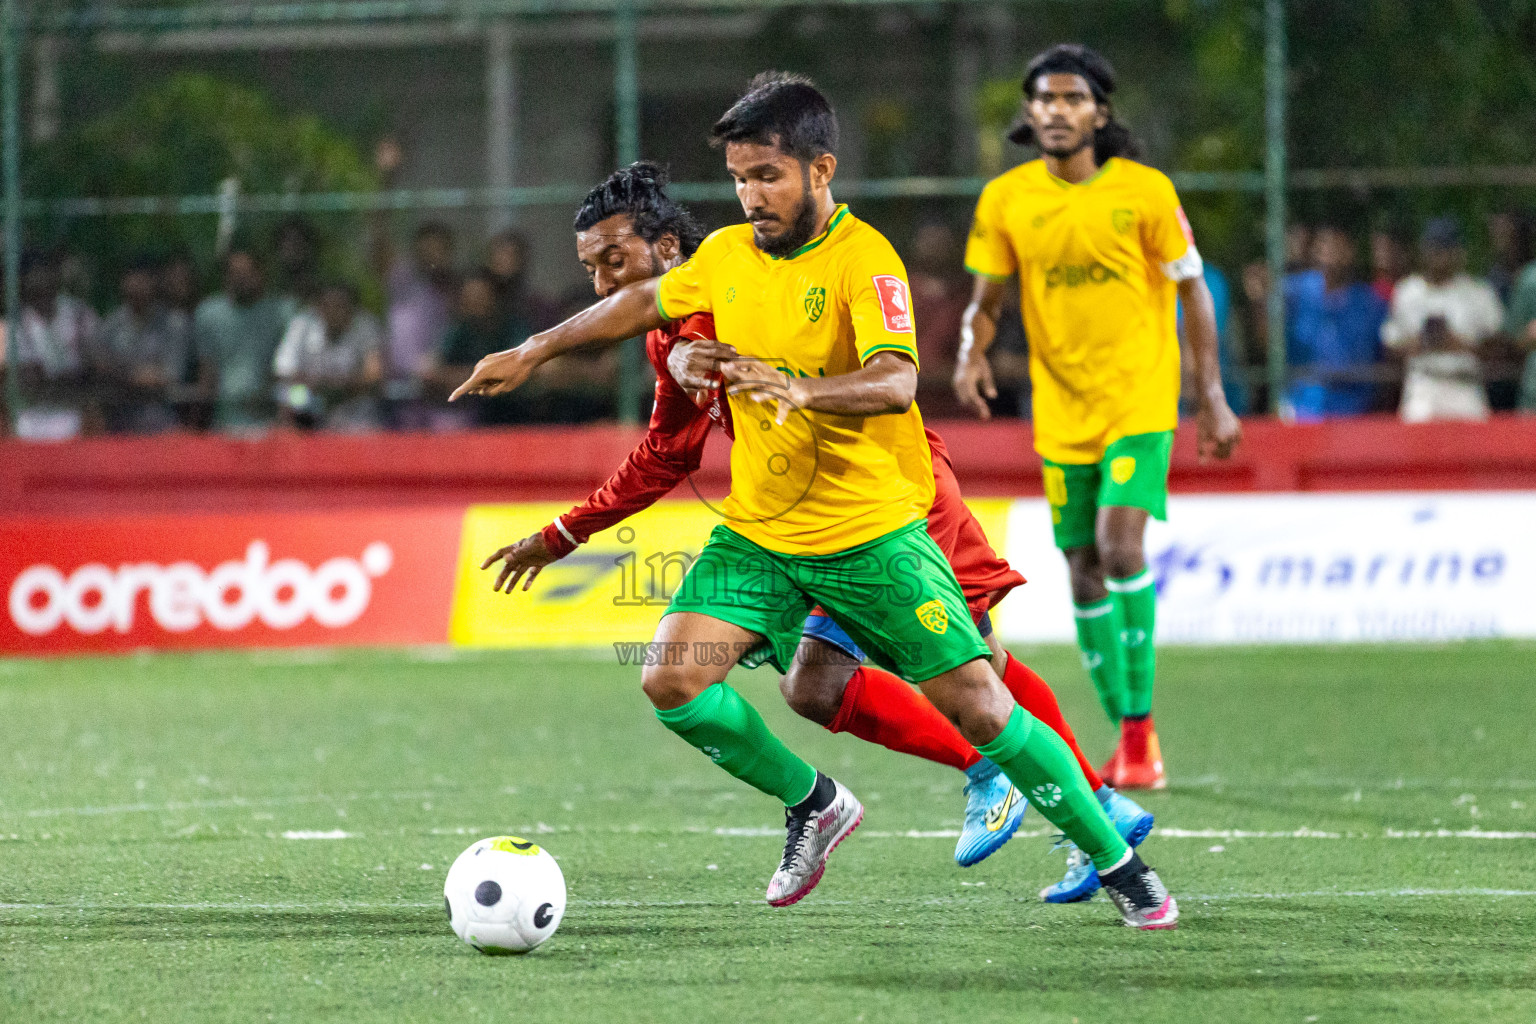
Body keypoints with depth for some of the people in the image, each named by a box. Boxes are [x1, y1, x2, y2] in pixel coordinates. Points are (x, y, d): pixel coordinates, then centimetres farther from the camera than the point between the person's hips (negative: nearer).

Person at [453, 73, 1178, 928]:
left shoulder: (864, 259, -17)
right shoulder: (726, 256, 3)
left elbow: (895, 382, -33)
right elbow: (644, 302, 23)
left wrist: (801, 390, -51)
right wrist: (534, 353, 24)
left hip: (872, 532, -5)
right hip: (757, 532, 5)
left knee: (975, 704, -9)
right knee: (674, 682, -13)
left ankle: (1119, 865, 8)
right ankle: (815, 807, 12)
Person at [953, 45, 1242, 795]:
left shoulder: (1144, 191, -6)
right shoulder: (1005, 200, 0)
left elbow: (1191, 291, 1)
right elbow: (986, 300, 7)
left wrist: (1212, 396, -1)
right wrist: (971, 356, -14)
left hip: (1139, 401, -4)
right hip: (1061, 414, 4)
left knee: (1121, 544, -21)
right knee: (1084, 574, 6)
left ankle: (1141, 724, -14)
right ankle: (1127, 735, 18)